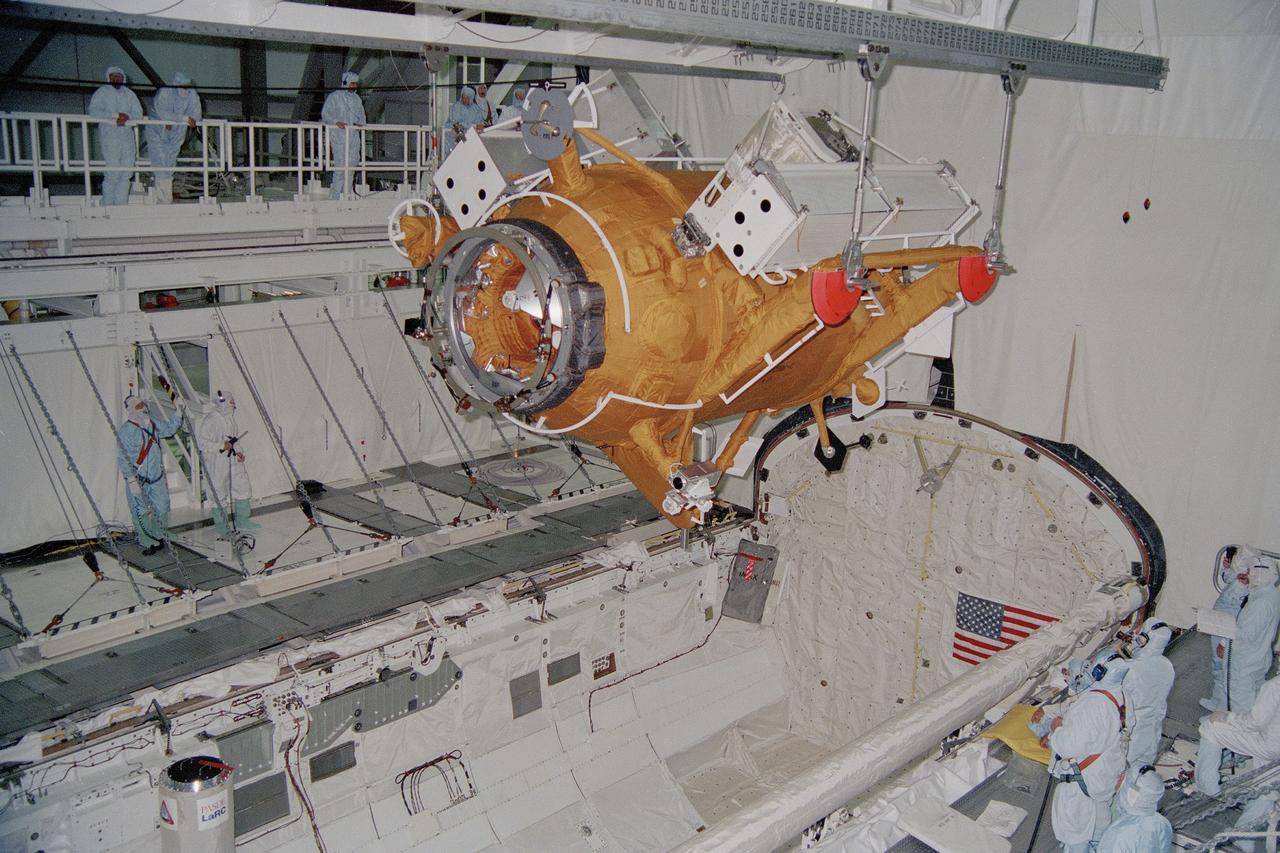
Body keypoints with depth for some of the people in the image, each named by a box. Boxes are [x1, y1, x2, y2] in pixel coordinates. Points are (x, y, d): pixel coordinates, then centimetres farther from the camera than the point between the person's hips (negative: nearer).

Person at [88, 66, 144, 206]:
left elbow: (138, 113, 10)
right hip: (109, 135, -5)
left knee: (126, 173, 3)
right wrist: (116, 115, -17)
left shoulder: (129, 94, 17)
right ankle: (108, 205, -2)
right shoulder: (102, 92, 5)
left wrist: (126, 117, -11)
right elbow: (93, 111, -8)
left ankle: (121, 205, 10)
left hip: (127, 135, 5)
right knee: (113, 172, -11)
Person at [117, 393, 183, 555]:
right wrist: (131, 479, -22)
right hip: (138, 479, -7)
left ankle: (159, 538, 27)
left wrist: (179, 414, 14)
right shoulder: (125, 430, -14)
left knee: (162, 508, 10)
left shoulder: (152, 425, 8)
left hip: (157, 477, 7)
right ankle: (148, 543, 9)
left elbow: (169, 428, 29)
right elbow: (122, 457, -17)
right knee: (142, 512, -2)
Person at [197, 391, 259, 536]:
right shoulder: (210, 420, -16)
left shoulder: (230, 417, 10)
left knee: (243, 486, 8)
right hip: (217, 463, -8)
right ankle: (220, 525, 14)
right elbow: (202, 442, -17)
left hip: (233, 461, 8)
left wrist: (239, 452, 5)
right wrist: (221, 446, -22)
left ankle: (242, 521, 20)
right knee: (219, 493, 1)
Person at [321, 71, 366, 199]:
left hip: (353, 137, 6)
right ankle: (334, 195, -7)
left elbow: (361, 114, 25)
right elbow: (325, 113, -5)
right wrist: (336, 122, -21)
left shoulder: (356, 99, 17)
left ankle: (347, 194, 11)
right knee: (340, 166, -12)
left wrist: (360, 123, 3)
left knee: (351, 165, 5)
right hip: (339, 137, -6)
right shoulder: (334, 96, -2)